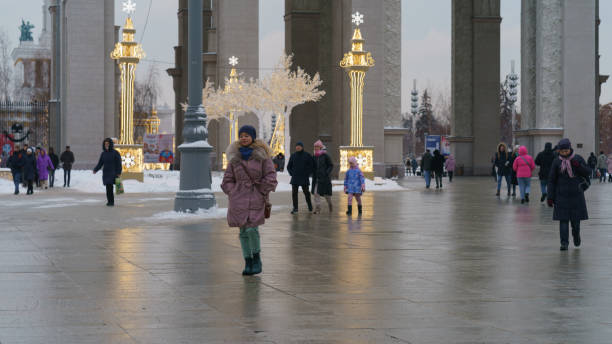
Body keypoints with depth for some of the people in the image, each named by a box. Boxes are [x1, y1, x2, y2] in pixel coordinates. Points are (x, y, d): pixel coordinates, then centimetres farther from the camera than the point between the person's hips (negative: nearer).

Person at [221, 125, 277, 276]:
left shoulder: (262, 155, 0)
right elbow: (228, 180, 12)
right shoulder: (235, 157, 8)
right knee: (243, 231, 3)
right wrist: (233, 195, 1)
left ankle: (257, 258, 6)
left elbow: (270, 177, -2)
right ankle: (248, 262, 11)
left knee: (252, 229, -15)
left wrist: (262, 194, -6)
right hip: (240, 198, 3)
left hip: (256, 197, -3)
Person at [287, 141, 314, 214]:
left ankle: (309, 205, 30)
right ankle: (295, 208, -2)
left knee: (306, 192, 5)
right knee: (294, 193, -5)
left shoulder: (307, 156, -1)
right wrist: (291, 174, 4)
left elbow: (312, 165, 2)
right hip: (295, 178, 2)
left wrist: (308, 174, -5)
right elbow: (289, 166, 16)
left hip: (304, 178, -2)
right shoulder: (293, 156, 6)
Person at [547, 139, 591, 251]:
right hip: (562, 195, -1)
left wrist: (578, 165, -16)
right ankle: (564, 243, -4)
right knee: (563, 219, -6)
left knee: (576, 218, 5)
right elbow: (551, 180, 1)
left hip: (576, 194, 1)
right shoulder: (557, 162, -1)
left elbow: (588, 172, 2)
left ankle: (576, 234, 34)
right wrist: (550, 197, -3)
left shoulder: (578, 159, 1)